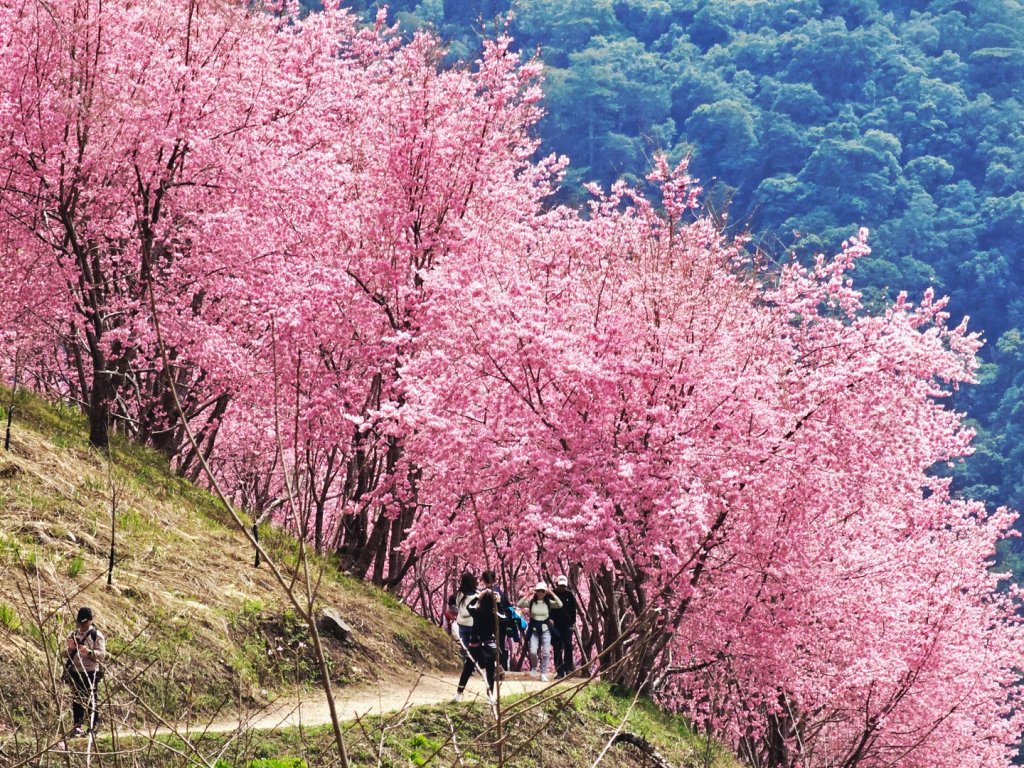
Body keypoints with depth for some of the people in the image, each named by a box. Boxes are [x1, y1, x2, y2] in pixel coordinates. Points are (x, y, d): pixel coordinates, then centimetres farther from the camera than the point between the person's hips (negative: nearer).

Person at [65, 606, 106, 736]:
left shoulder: (96, 635, -2)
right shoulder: (73, 635, 13)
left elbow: (102, 654, -9)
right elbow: (68, 654, 19)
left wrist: (89, 651, -25)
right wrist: (71, 648, -3)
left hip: (91, 672, -5)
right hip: (75, 671, 5)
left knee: (92, 699, -3)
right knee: (77, 700, 6)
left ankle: (93, 726, 1)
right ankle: (77, 726, 10)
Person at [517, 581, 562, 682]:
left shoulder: (549, 602, 0)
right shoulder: (531, 602, -1)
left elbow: (560, 605, -15)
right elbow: (520, 605, -14)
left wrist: (552, 594, -17)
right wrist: (528, 595, -18)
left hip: (545, 629, 0)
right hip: (534, 630, 0)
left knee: (546, 652, -5)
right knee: (533, 651, -12)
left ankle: (543, 674, 7)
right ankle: (533, 668, 18)